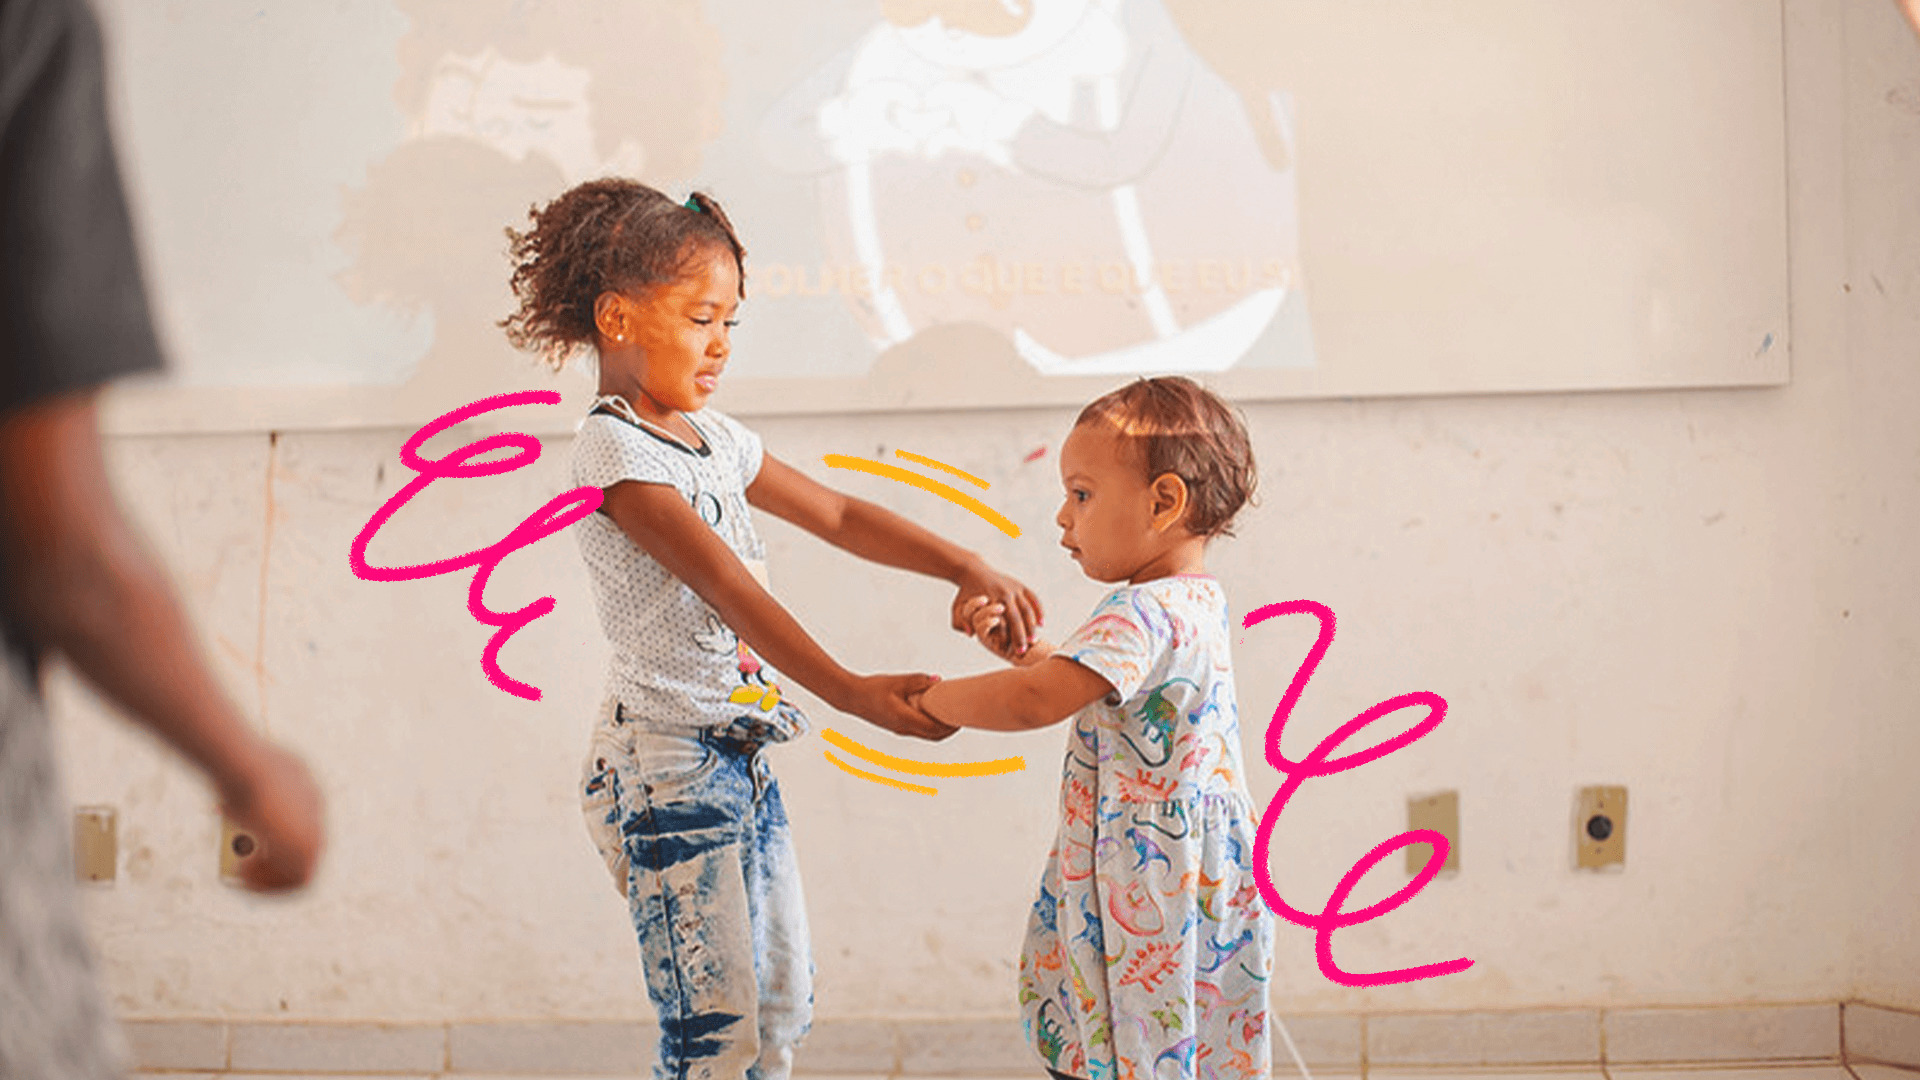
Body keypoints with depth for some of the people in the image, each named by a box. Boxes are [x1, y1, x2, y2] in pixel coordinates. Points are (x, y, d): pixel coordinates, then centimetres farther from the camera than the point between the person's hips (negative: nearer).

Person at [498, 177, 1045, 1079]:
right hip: (667, 763, -9)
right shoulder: (614, 452, -16)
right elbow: (724, 583, -25)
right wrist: (852, 693, -32)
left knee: (783, 1005, 14)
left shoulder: (711, 437, 12)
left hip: (741, 755, 9)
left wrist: (965, 566, 0)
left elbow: (835, 516, 15)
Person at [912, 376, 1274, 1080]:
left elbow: (1035, 703, -30)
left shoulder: (1142, 615, -20)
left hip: (1151, 896, -10)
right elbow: (1093, 686, 26)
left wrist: (935, 701, -15)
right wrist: (1021, 646, 13)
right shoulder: (1194, 601, 12)